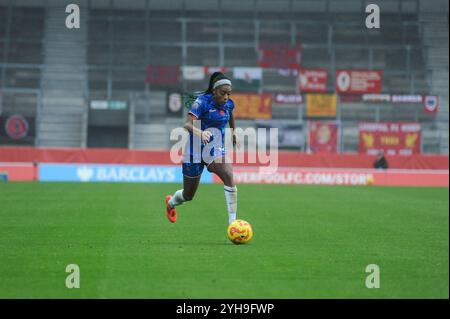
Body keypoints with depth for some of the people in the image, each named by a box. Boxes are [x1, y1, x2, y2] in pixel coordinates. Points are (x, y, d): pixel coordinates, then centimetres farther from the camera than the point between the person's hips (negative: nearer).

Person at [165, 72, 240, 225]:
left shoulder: (228, 104, -1)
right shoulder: (202, 102, -20)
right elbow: (188, 124, -33)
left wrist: (233, 134, 29)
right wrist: (200, 133, -52)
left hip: (216, 149, 4)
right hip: (195, 150, -4)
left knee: (229, 177, -27)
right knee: (189, 195, 13)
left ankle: (232, 222, -25)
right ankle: (171, 202, 50)